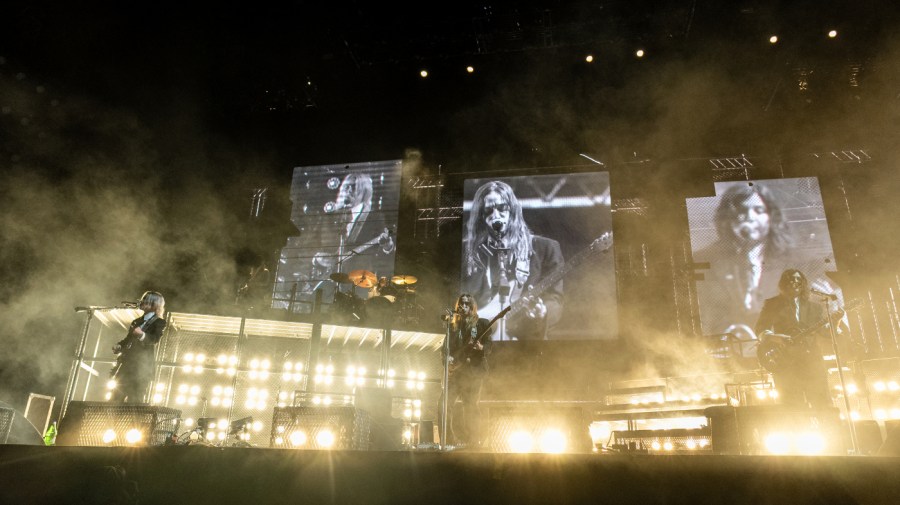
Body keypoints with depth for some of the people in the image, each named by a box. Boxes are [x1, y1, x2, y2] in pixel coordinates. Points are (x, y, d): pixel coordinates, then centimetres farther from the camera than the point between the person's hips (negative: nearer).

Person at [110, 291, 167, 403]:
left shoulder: (159, 322, 0)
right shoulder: (137, 322, 20)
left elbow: (155, 340, -16)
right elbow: (128, 339, 24)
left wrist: (142, 335, -34)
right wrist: (118, 346, 3)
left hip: (143, 365, -7)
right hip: (127, 363, 7)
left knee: (134, 400, -12)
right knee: (116, 397, 3)